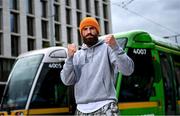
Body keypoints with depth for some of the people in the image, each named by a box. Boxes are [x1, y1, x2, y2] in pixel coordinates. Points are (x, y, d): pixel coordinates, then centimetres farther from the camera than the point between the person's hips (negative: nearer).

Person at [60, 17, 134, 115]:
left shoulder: (107, 48, 2)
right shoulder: (76, 55, 15)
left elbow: (128, 70, -9)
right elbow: (67, 81, 4)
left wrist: (115, 48, -21)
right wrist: (70, 57, -9)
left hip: (105, 107, -4)